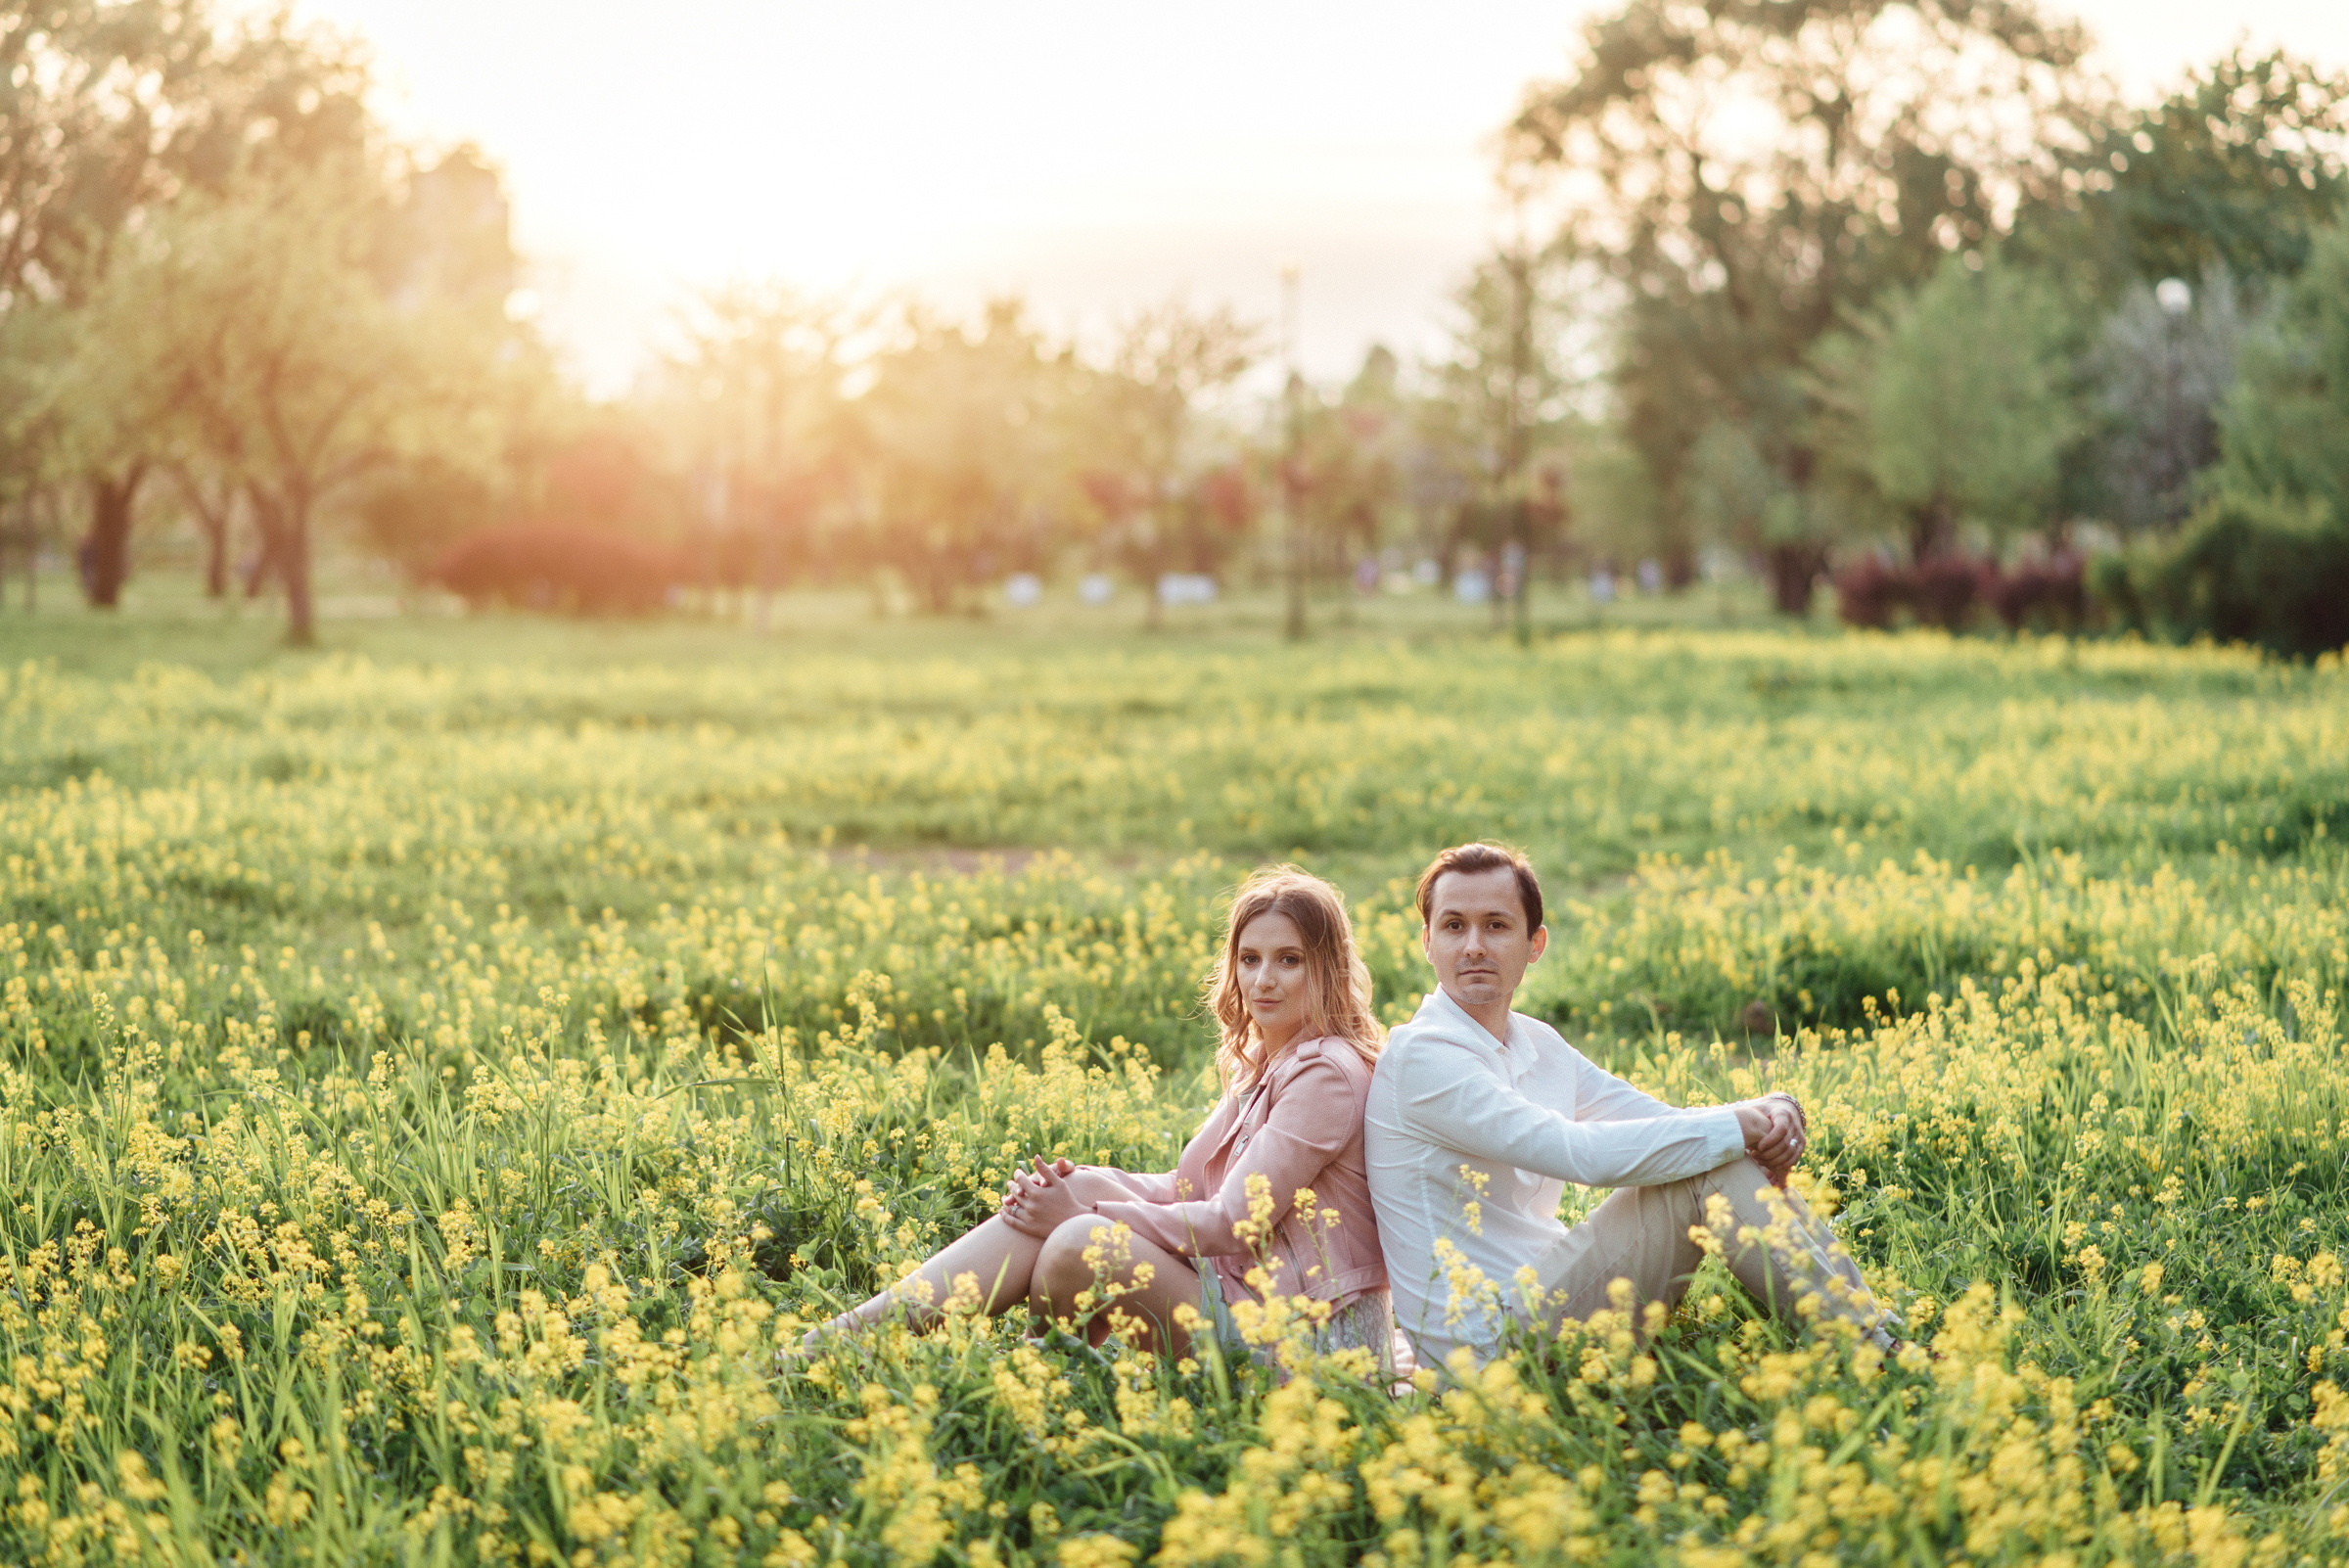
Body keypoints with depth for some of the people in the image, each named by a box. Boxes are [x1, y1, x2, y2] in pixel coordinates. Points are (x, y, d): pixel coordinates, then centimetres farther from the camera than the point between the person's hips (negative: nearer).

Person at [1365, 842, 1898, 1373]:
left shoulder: (1538, 1046, 13)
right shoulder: (1420, 1058, -15)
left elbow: (1666, 1122, 10)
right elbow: (1583, 1153, -24)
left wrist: (1771, 1113, -11)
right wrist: (1737, 1126, -16)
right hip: (1487, 1344, -8)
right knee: (1709, 1174, -16)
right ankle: (1875, 1353, -15)